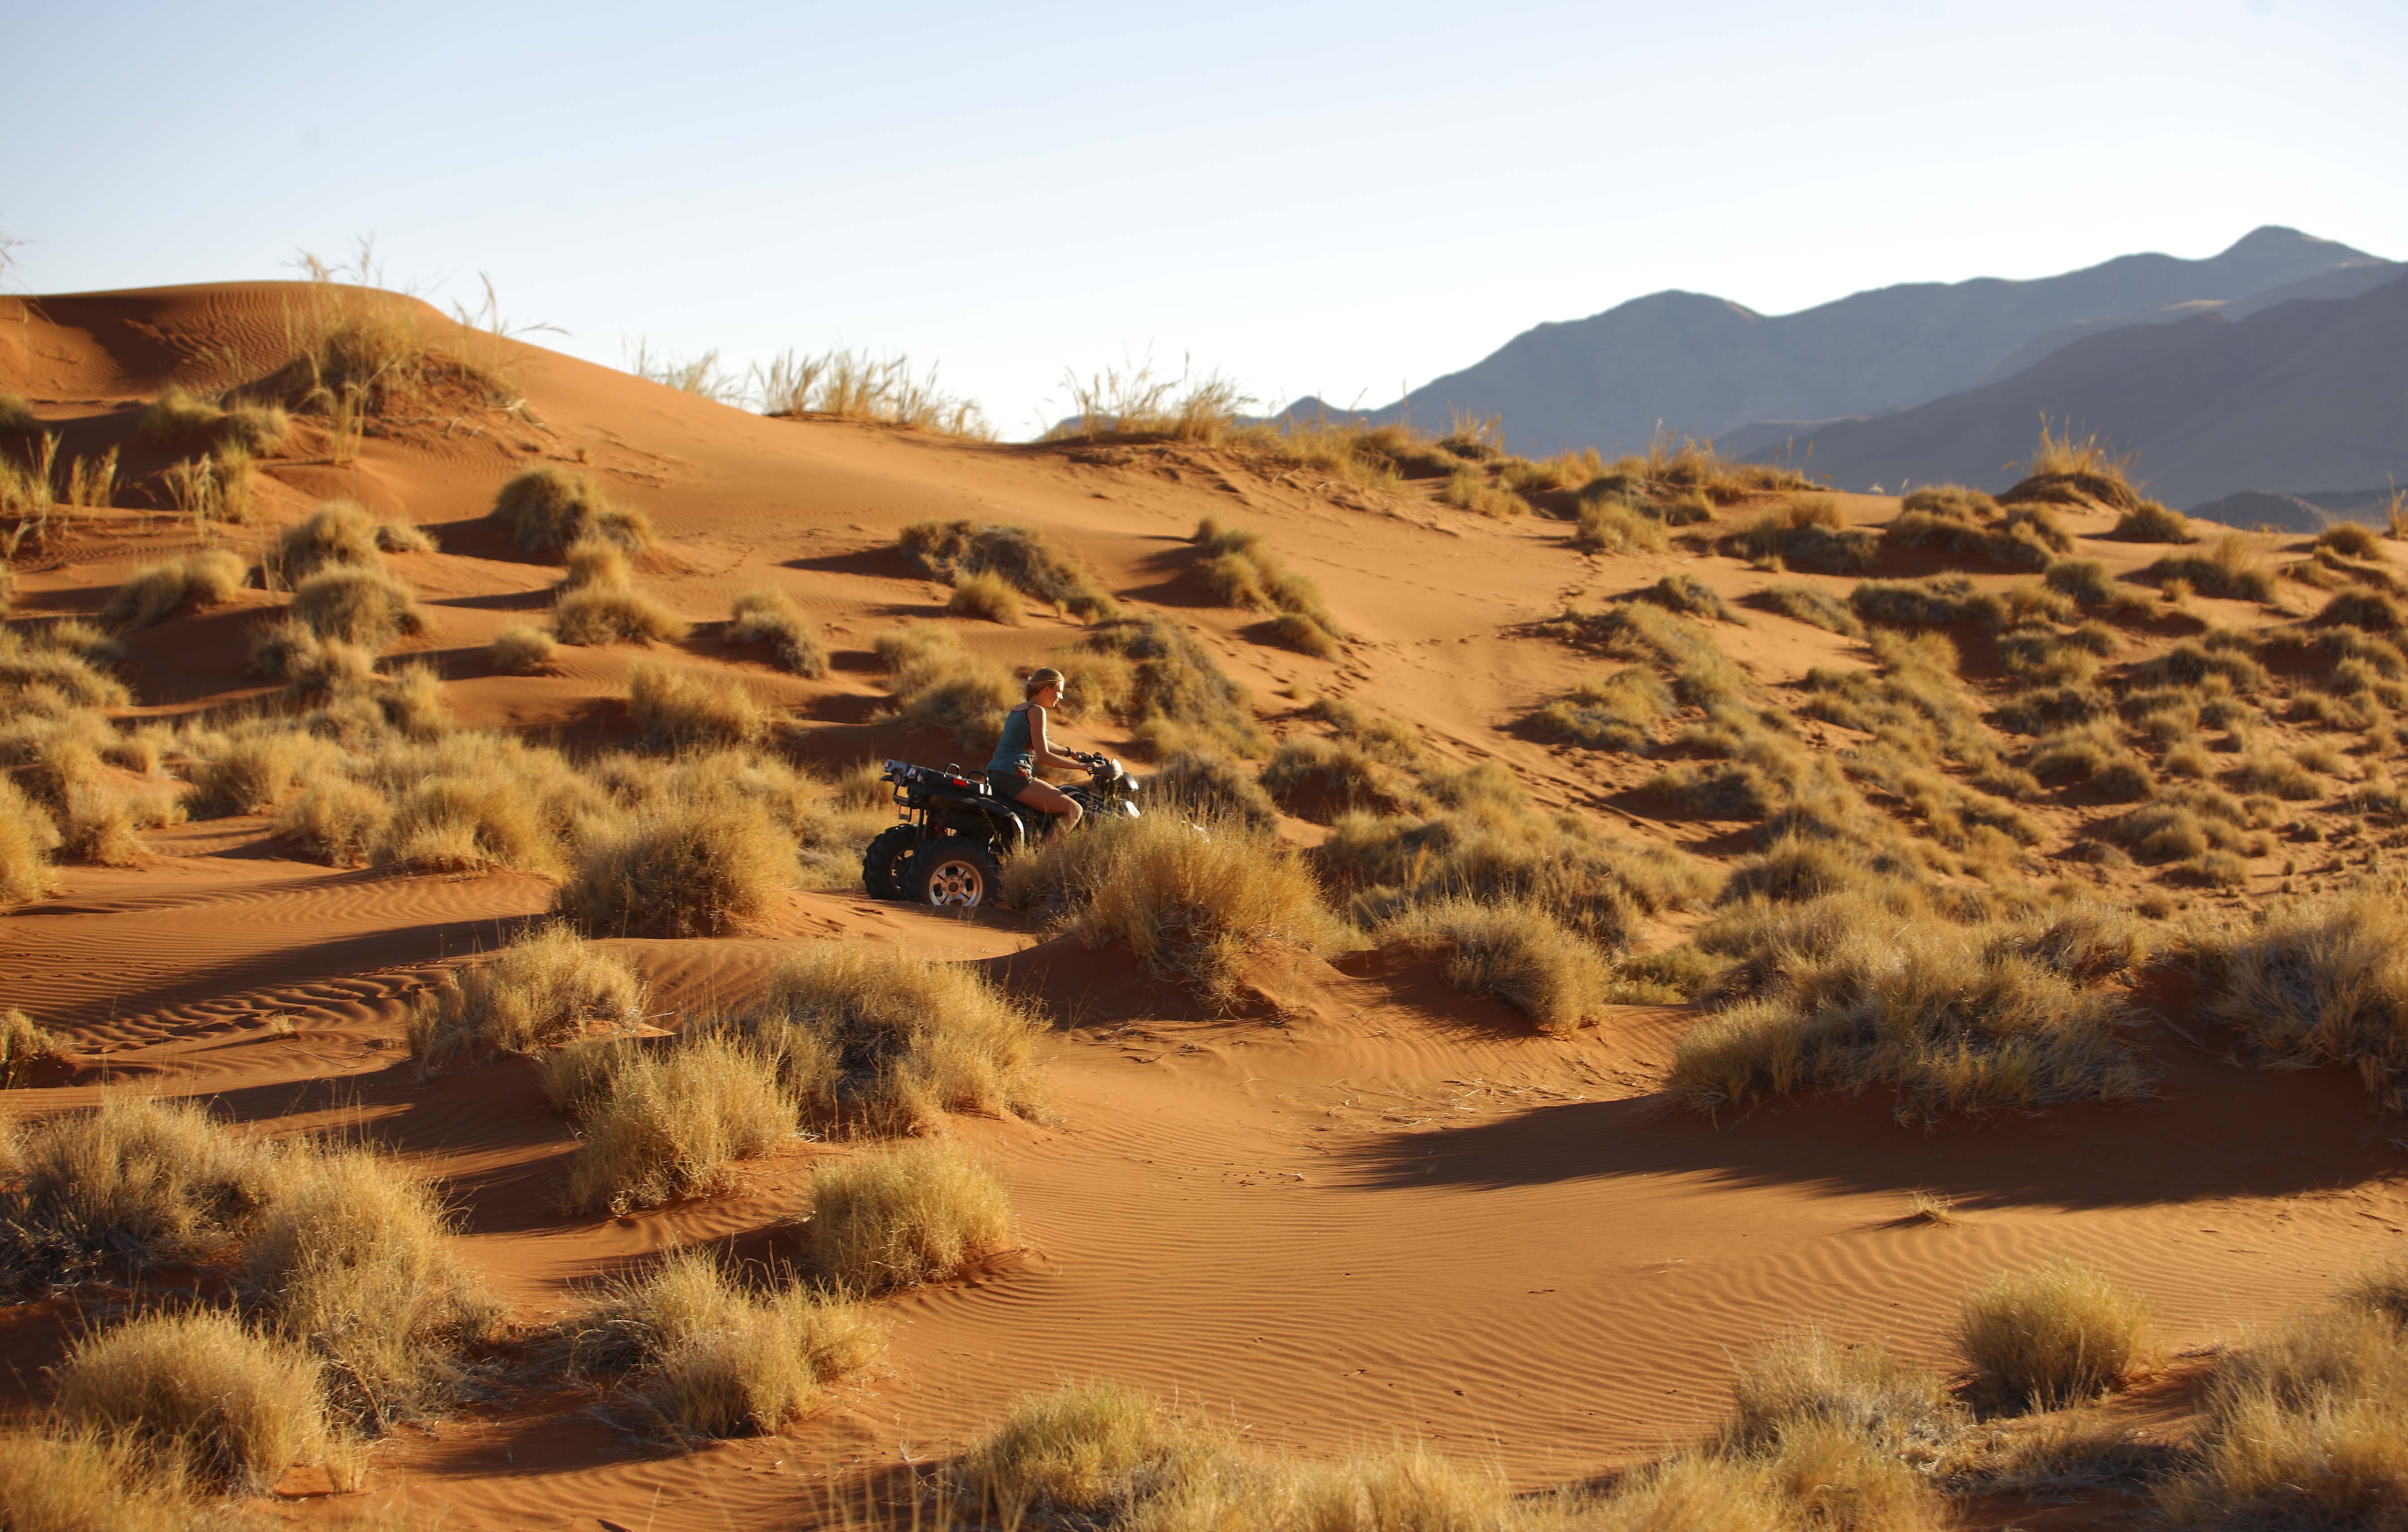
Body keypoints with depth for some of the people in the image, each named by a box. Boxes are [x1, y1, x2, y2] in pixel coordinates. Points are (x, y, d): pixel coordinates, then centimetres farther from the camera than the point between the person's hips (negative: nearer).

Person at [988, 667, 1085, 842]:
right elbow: (1043, 755, -14)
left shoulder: (1018, 710, 21)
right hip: (1014, 777, -10)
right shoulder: (1036, 711, -8)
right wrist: (1080, 766, -9)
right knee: (1073, 811, -12)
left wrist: (1070, 753, 37)